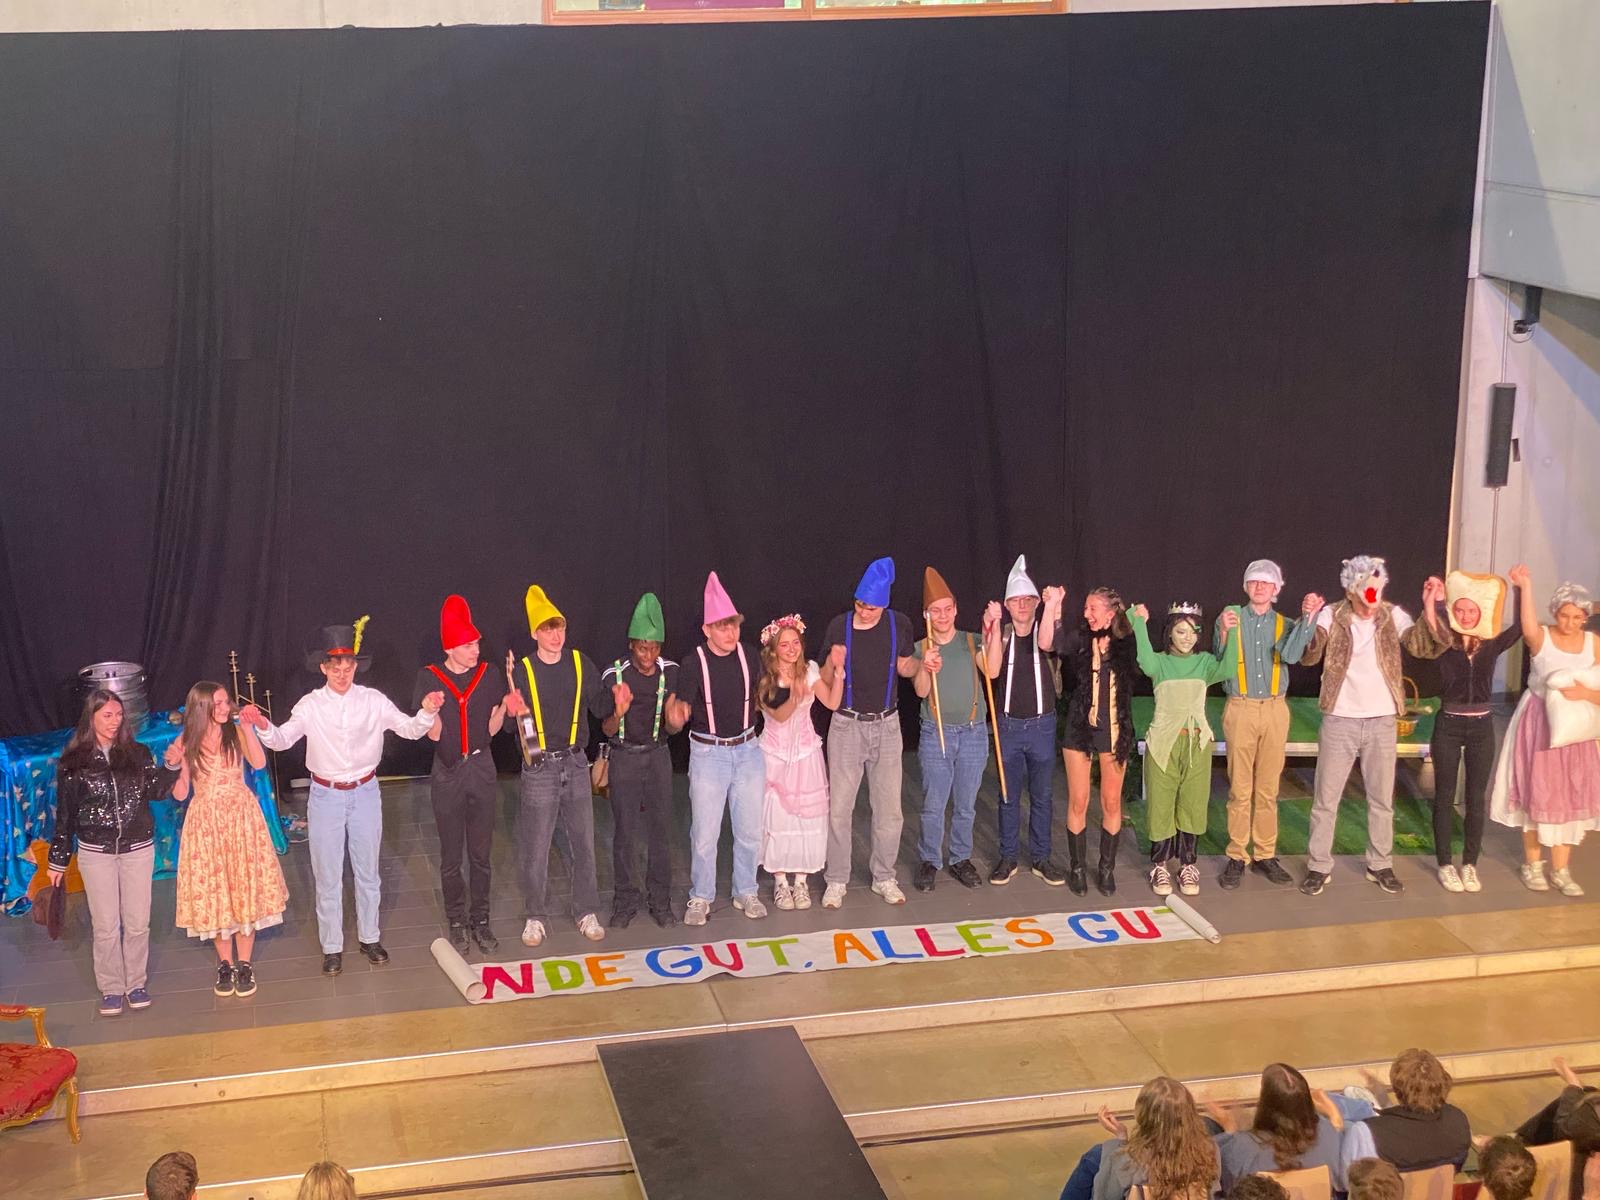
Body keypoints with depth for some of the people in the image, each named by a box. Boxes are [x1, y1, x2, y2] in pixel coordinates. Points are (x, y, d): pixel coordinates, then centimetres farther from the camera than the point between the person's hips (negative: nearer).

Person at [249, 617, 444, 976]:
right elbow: (282, 739, -19)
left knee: (367, 871, 14)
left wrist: (427, 712, -30)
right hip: (326, 796, -1)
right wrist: (261, 724, -40)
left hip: (365, 793, 1)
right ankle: (332, 947, 19)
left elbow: (410, 729, -9)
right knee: (327, 875, 7)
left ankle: (369, 937, 31)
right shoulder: (310, 705, -9)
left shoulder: (373, 701, -6)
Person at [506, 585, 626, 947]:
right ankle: (534, 917, 18)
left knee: (583, 843, 10)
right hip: (539, 768, -3)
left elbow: (600, 707, 5)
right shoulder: (521, 670, -7)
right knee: (535, 847, 4)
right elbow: (510, 723, -8)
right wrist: (514, 711, -29)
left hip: (575, 764, 3)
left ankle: (587, 912, 22)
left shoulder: (580, 663, 1)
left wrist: (615, 698, -15)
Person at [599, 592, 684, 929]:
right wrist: (618, 713, -30)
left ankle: (660, 901, 15)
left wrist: (674, 721, -25)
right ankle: (624, 903, 12)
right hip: (624, 758, -2)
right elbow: (607, 730, -8)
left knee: (661, 829, 4)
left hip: (658, 754, 2)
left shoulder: (670, 672, -6)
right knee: (624, 832, 2)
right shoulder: (615, 675, -12)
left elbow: (671, 728, 0)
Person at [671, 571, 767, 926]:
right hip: (708, 753, -3)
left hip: (747, 750, 3)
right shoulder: (694, 664, -13)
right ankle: (700, 898, 16)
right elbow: (679, 713, -18)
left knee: (750, 830, 9)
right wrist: (678, 711, -38)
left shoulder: (749, 657, -2)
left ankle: (746, 893, 26)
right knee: (704, 833, 0)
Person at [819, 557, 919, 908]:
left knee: (889, 809, 6)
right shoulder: (840, 626, -9)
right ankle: (837, 881, 13)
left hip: (886, 725, 2)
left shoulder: (899, 624, -4)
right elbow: (825, 683, -4)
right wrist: (832, 664, -25)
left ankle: (884, 878, 21)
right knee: (839, 808, 1)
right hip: (847, 725, -2)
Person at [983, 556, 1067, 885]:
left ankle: (1040, 858, 18)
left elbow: (1045, 642, -27)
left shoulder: (1046, 628, -2)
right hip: (1008, 725, 0)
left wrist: (1053, 605, -37)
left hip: (1042, 725, 0)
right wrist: (994, 626, -21)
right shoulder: (1000, 633, 0)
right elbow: (992, 671, -16)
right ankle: (1008, 858, 18)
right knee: (1008, 796, 8)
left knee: (1041, 796, 8)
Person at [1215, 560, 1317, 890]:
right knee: (1240, 789, -2)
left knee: (1268, 788, 7)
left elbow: (1289, 655, -13)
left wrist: (1306, 618, -21)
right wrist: (1225, 633, -22)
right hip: (1240, 709, -2)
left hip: (1275, 711, 2)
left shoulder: (1283, 624, 8)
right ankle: (1237, 857, 4)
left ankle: (1265, 854, 14)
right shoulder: (1230, 618, 3)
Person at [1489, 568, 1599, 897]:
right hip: (1538, 723, -3)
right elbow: (1528, 628, -37)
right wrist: (1525, 586, -45)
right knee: (1535, 792, 6)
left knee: (1568, 796, 8)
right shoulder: (1541, 637, -11)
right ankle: (1532, 863, 21)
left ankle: (1560, 869, 19)